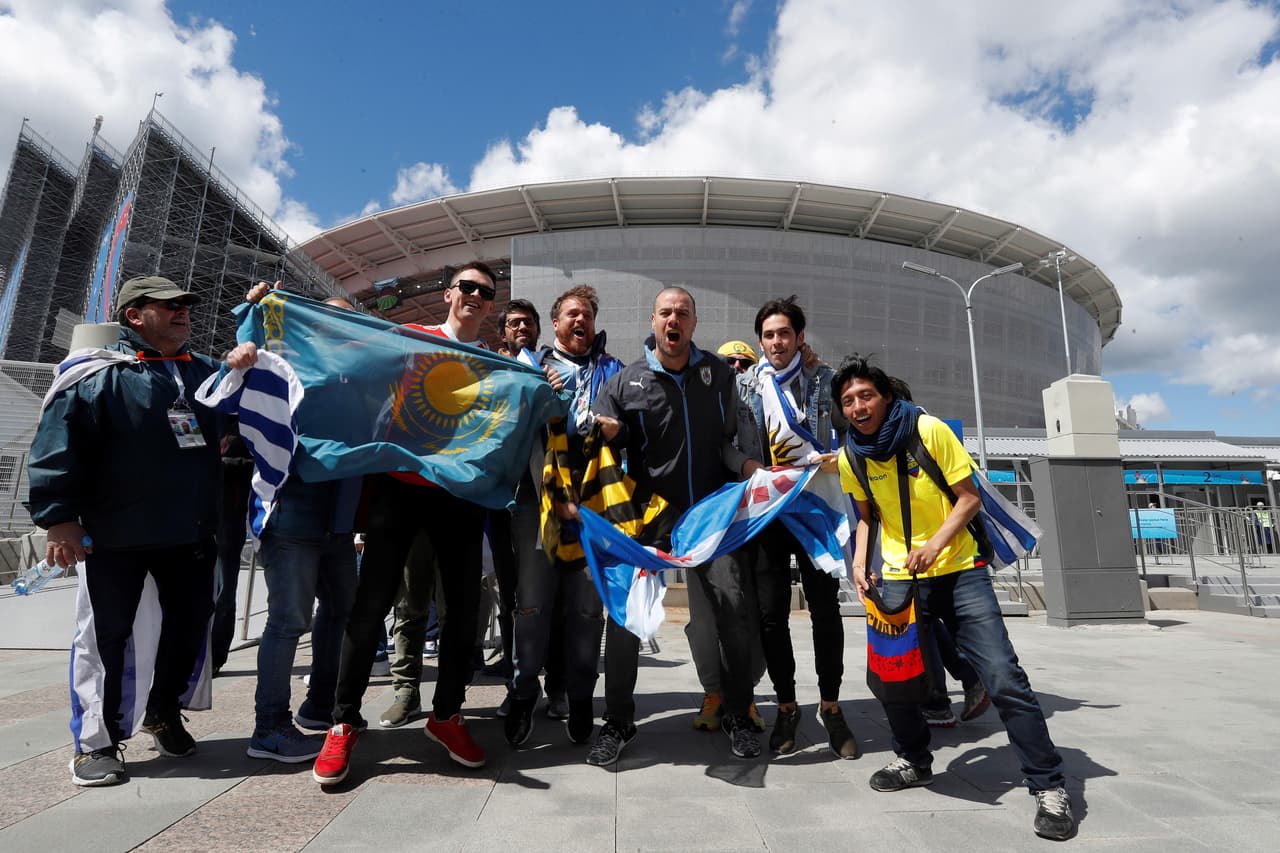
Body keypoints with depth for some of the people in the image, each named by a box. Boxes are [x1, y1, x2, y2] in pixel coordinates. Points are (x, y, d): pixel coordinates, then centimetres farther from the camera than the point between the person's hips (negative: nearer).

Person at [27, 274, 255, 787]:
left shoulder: (204, 371, 11)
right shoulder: (97, 374, -6)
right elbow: (58, 447, -10)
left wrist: (242, 363, 3)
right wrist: (59, 517, -15)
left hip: (192, 533, 5)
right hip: (117, 535, -5)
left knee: (190, 623, 13)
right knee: (105, 635, 5)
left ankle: (164, 712, 35)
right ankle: (97, 741, 21)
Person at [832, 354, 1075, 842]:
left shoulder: (929, 431, -13)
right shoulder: (850, 457, -1)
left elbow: (969, 498, -9)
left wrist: (935, 544, -23)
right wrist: (860, 561, -3)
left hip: (959, 570, -3)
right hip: (899, 579, 3)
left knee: (1005, 679, -8)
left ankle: (1048, 786, 11)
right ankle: (915, 761, 28)